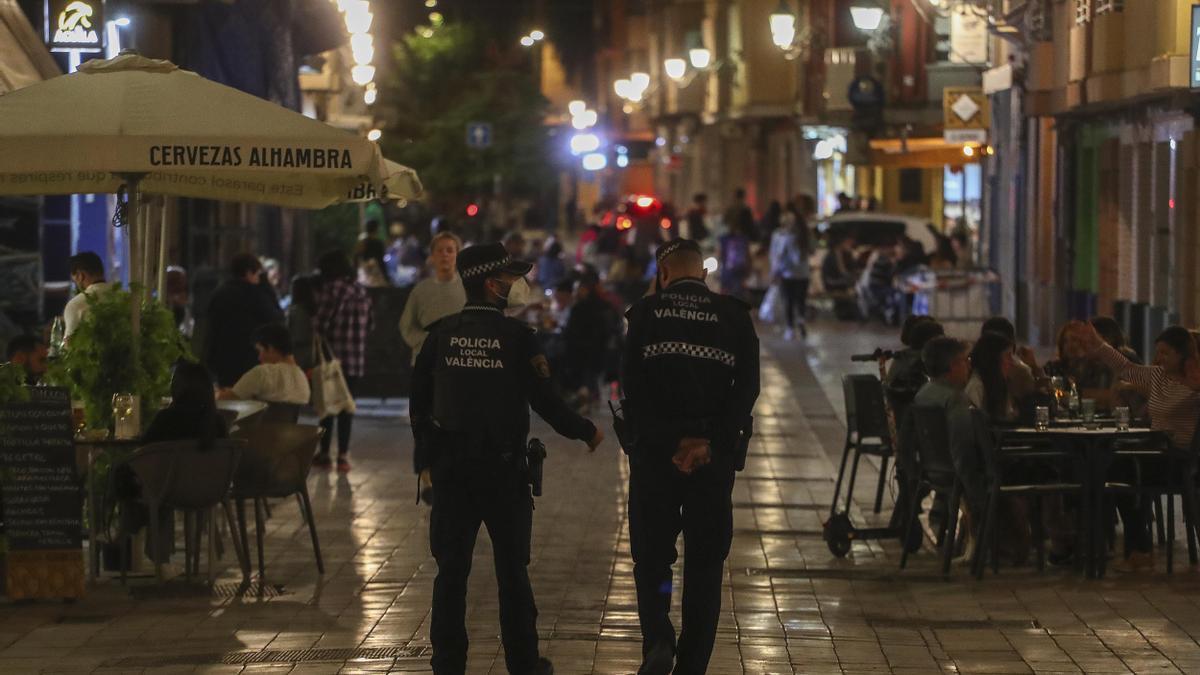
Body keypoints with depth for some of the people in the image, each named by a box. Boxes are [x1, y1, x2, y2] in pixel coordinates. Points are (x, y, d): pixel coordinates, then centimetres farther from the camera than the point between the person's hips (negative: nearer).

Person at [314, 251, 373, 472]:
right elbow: (368, 325, 14)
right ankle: (343, 456, 6)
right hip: (356, 359, 5)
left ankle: (324, 453, 7)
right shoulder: (361, 291, 10)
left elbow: (323, 323, -13)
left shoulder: (332, 288, -11)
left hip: (332, 356, -5)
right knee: (346, 405, 8)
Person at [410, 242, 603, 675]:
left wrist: (425, 458, 16)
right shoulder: (517, 336, -10)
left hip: (450, 467, 2)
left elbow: (419, 403, 4)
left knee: (451, 570, 6)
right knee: (512, 571, 8)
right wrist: (586, 432, 8)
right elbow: (545, 402, -8)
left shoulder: (440, 335, -1)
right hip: (503, 468, -2)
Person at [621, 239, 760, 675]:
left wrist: (668, 447, -7)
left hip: (654, 453, -1)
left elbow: (632, 388, -7)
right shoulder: (734, 316, 3)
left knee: (651, 556, 11)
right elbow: (747, 388, -6)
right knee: (705, 565, 10)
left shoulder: (646, 313, 0)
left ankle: (657, 639, -11)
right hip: (715, 457, 1)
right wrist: (708, 444, -10)